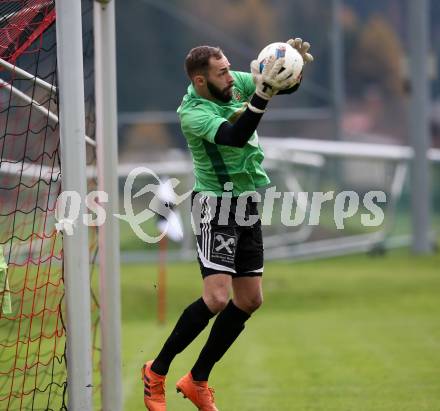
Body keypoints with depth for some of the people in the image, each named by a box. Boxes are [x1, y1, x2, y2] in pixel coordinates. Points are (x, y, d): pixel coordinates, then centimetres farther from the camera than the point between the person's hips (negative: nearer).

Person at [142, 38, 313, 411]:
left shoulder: (235, 83, -1)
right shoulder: (192, 114, -22)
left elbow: (289, 86, 2)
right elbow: (235, 137, -37)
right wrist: (263, 94, -47)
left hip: (246, 203, 8)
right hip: (215, 202, -8)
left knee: (250, 300, 8)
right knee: (217, 297, -19)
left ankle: (197, 381, 19)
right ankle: (156, 373, -2)